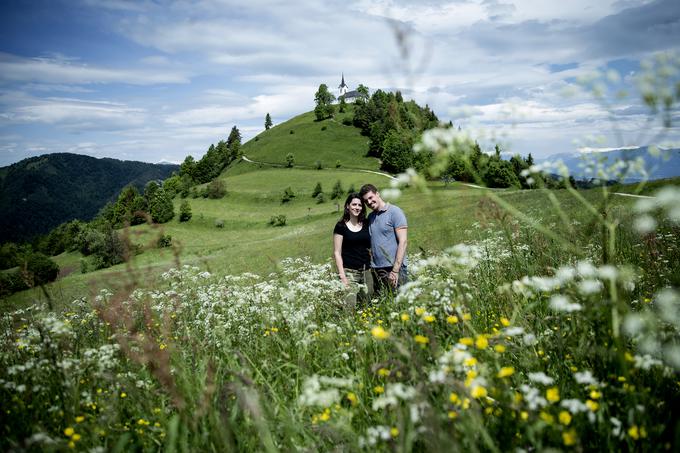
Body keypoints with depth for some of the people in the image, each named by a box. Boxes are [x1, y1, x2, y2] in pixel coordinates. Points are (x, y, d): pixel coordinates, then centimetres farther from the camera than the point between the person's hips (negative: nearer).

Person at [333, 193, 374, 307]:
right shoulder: (341, 226, -2)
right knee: (350, 306, -13)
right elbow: (337, 253, -3)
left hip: (366, 271, 4)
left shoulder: (366, 224, 10)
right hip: (349, 272, -4)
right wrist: (342, 276, -10)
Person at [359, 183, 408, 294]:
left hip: (393, 269, -6)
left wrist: (395, 270, -16)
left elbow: (403, 242, -11)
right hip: (376, 270, 6)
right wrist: (370, 266, 2)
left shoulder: (394, 212, -5)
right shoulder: (370, 217, 14)